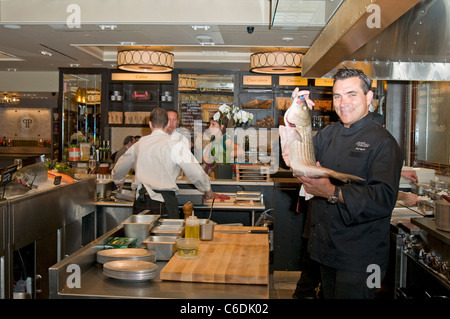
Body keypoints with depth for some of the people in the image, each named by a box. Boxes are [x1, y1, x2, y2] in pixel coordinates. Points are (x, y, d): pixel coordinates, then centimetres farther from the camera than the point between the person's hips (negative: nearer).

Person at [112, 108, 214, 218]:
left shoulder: (139, 144, 9)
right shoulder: (175, 146, -6)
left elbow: (119, 169, 24)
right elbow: (196, 173, -5)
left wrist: (118, 181, 47)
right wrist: (207, 190, 14)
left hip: (140, 202, 5)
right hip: (164, 203, -4)